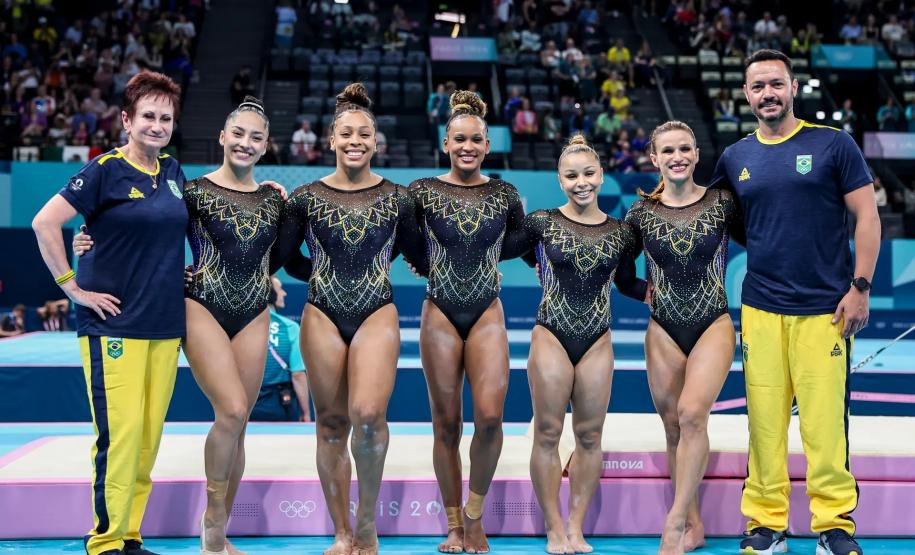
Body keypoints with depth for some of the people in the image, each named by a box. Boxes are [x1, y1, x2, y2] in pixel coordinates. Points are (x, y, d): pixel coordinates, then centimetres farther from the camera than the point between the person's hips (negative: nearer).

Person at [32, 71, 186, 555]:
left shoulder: (173, 171, 12)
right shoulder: (105, 170, -7)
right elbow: (45, 222, -12)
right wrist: (73, 288, -12)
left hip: (166, 324, 6)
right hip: (114, 323, -6)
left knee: (150, 434, 7)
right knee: (120, 432, -9)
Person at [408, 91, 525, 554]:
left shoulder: (504, 194, 4)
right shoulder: (424, 192, 0)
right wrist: (426, 266, 5)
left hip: (487, 314, 0)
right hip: (440, 313, 0)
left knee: (490, 415, -16)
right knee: (446, 424, 2)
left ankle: (475, 514, 4)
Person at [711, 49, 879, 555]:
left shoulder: (833, 144, 1)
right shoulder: (735, 158, 10)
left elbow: (867, 218, 0)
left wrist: (860, 287, -7)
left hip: (825, 309, -2)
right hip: (760, 310, 3)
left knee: (825, 423, -5)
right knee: (764, 422, 3)